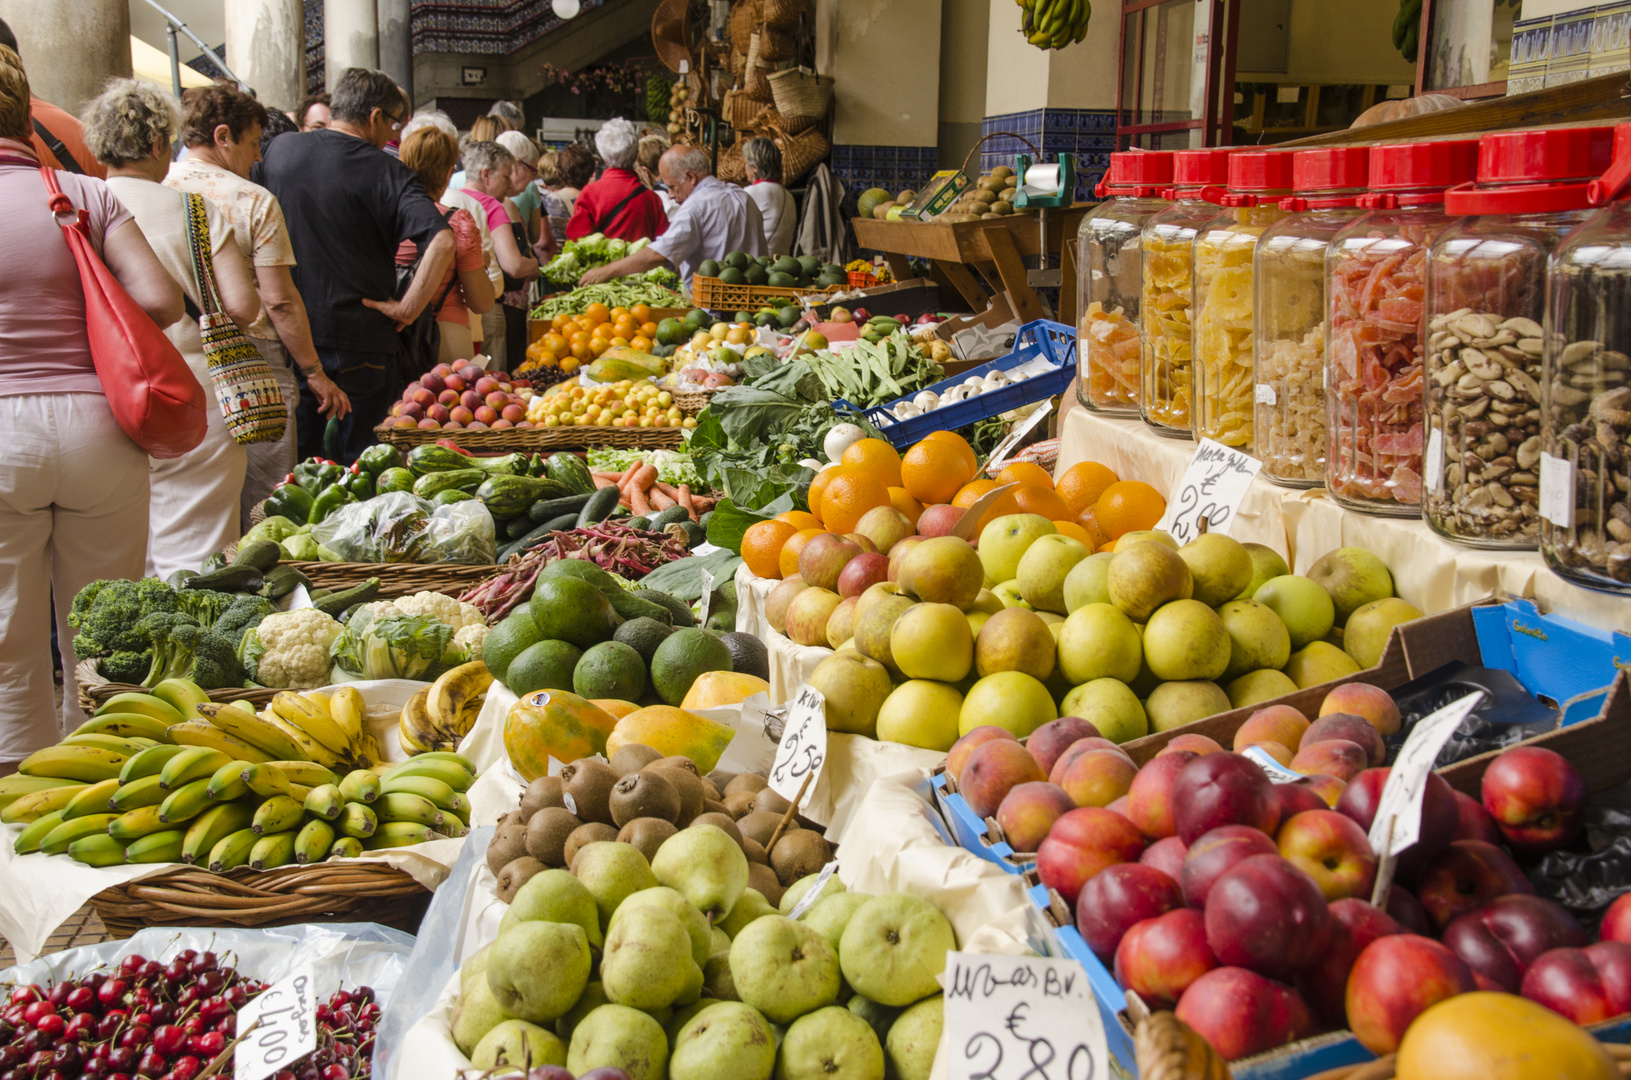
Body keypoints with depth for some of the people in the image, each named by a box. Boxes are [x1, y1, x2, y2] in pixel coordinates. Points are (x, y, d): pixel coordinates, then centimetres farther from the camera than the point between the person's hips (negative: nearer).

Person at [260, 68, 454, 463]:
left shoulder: (278, 150, 4)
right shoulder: (387, 173, -11)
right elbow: (442, 241, -24)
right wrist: (407, 308, -16)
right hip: (362, 338, -4)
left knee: (298, 458, 14)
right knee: (364, 462, 10)